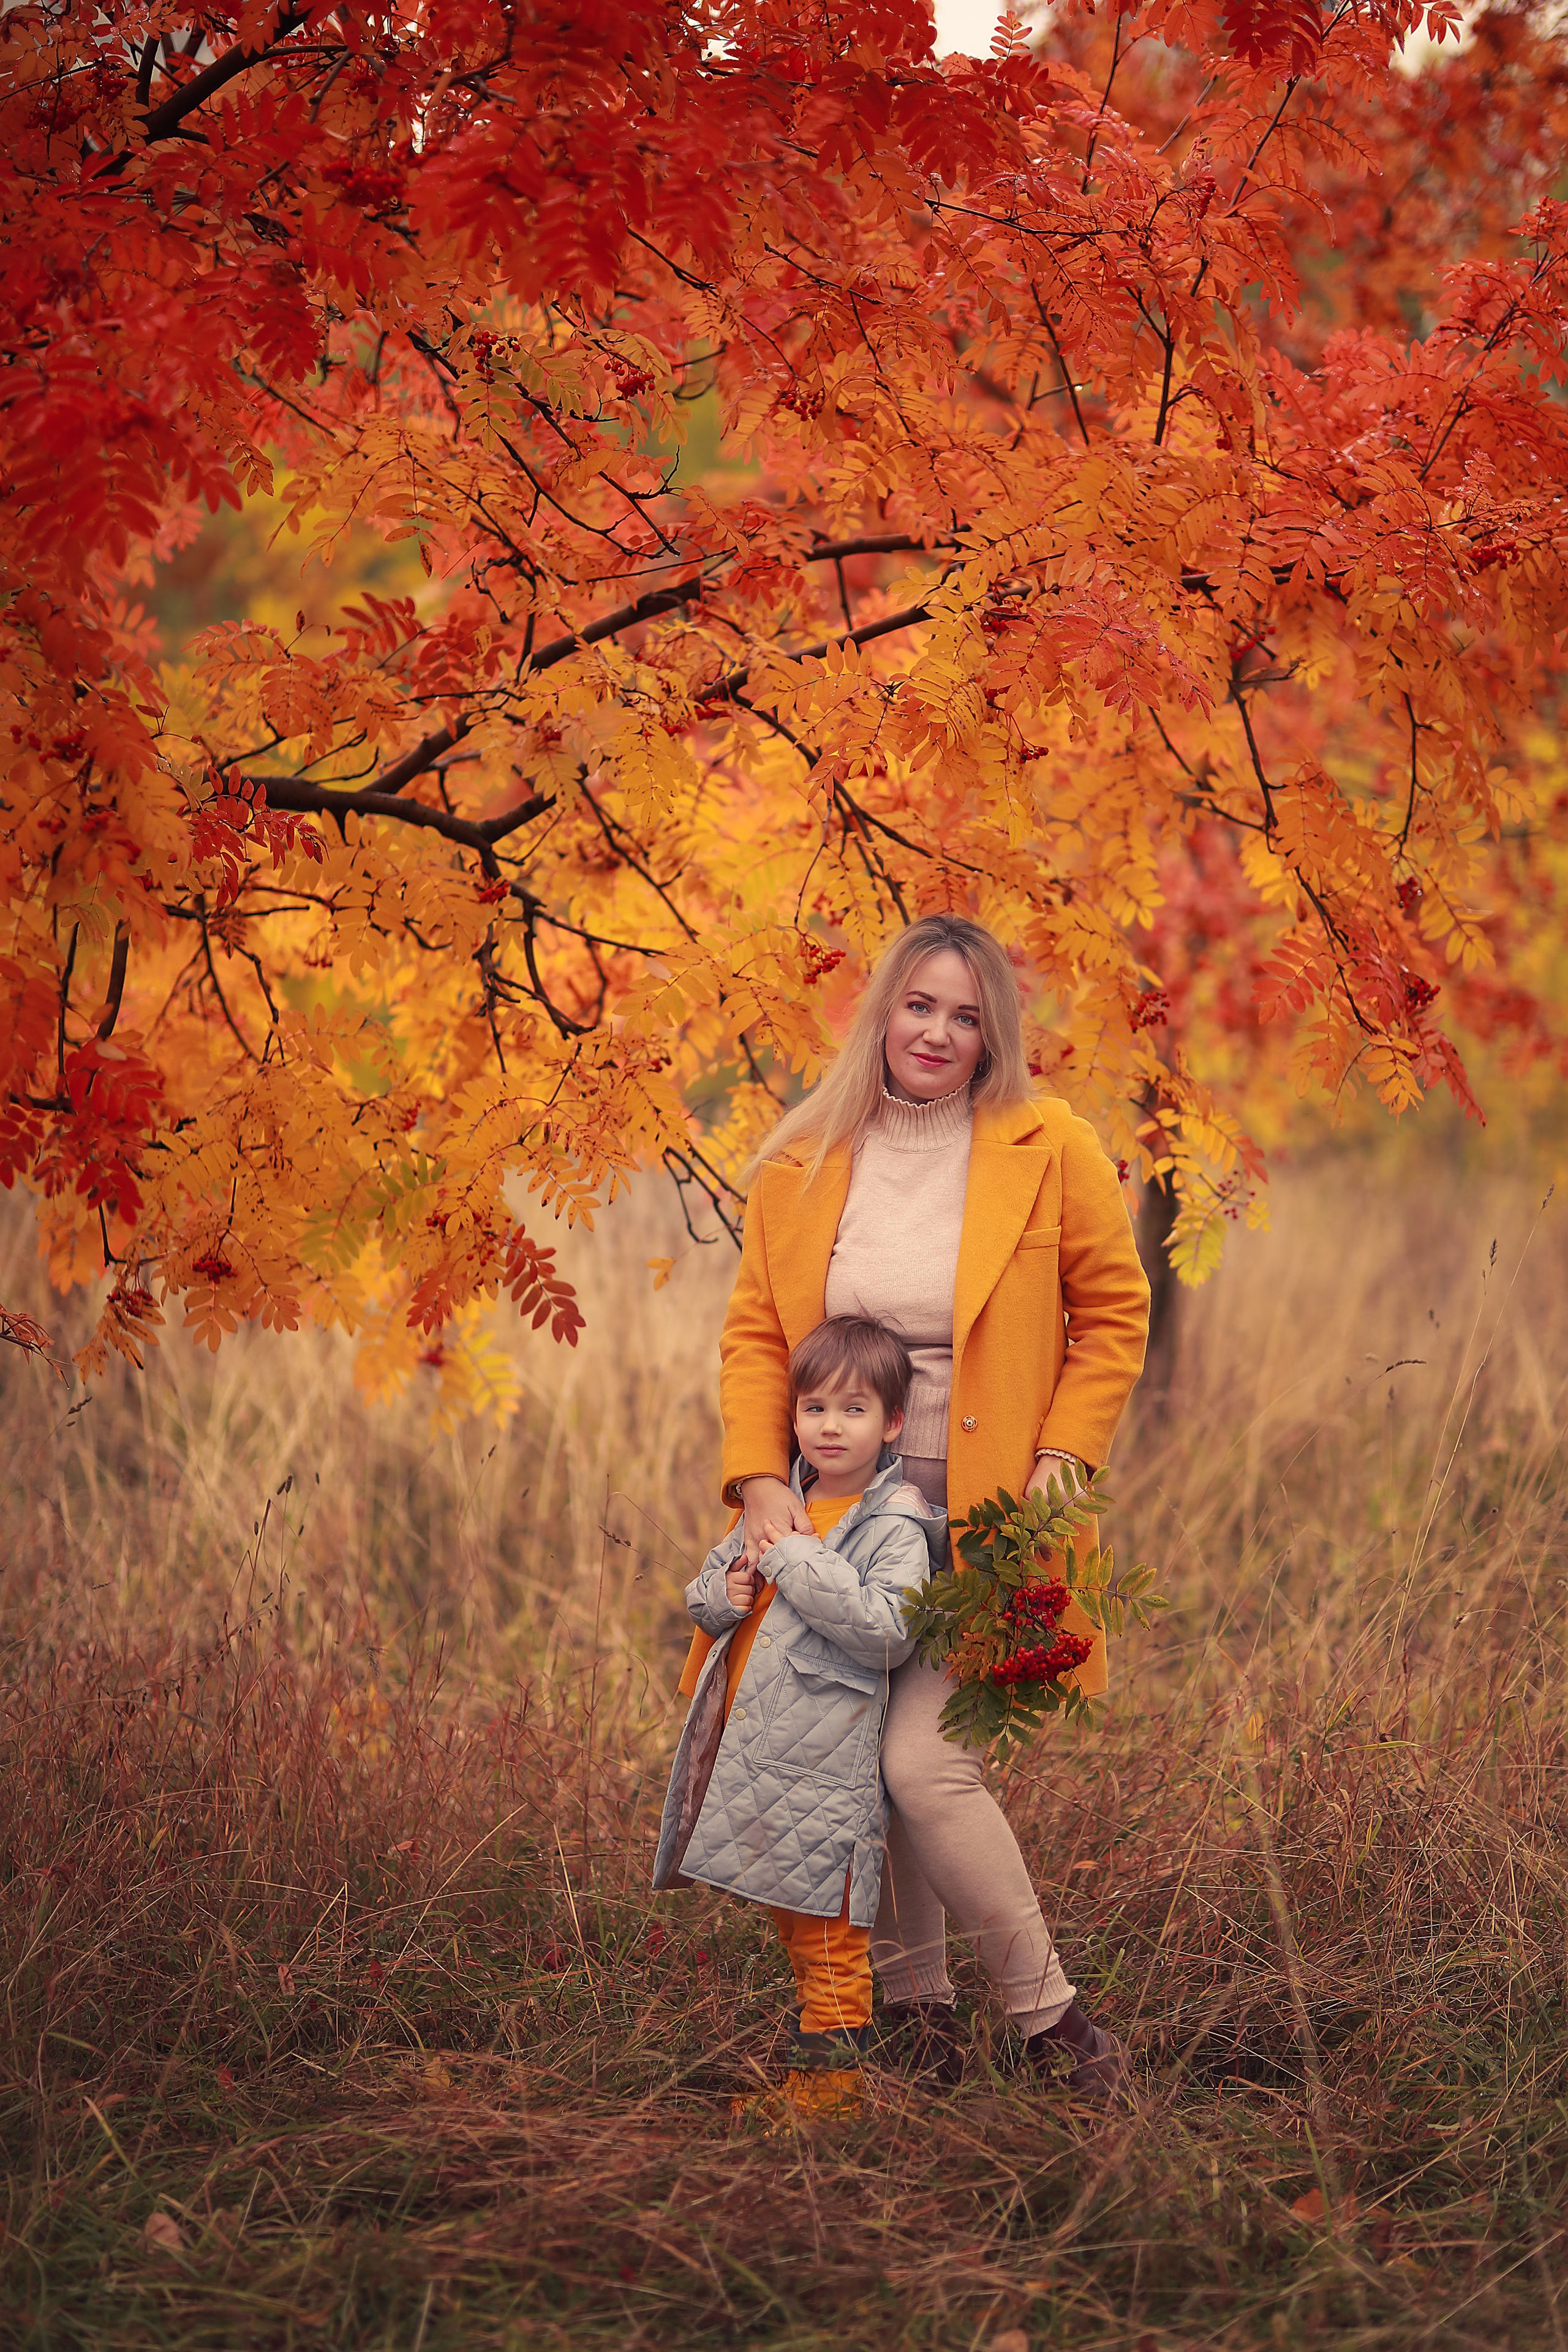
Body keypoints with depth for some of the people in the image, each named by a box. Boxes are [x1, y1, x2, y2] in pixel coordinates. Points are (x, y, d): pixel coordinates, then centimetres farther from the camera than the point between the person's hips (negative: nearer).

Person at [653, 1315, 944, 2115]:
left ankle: (830, 2071, 7)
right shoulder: (777, 1507, 13)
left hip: (829, 1764, -7)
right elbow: (703, 1589, 23)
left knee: (830, 1935, -1)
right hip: (753, 1755, 7)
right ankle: (812, 2051, 26)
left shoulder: (894, 1527, -9)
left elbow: (890, 1629, -23)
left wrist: (797, 1560, -20)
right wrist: (726, 1592, -2)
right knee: (791, 1923, 16)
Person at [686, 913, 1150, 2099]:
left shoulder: (1053, 1151, -2)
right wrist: (760, 1481, -4)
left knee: (922, 1760, -16)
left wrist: (1058, 1468, -7)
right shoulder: (803, 1161, 6)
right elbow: (755, 1334, 9)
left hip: (984, 1518, -4)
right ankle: (917, 2009, 23)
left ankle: (1050, 2015, 1)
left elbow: (1114, 1319, 4)